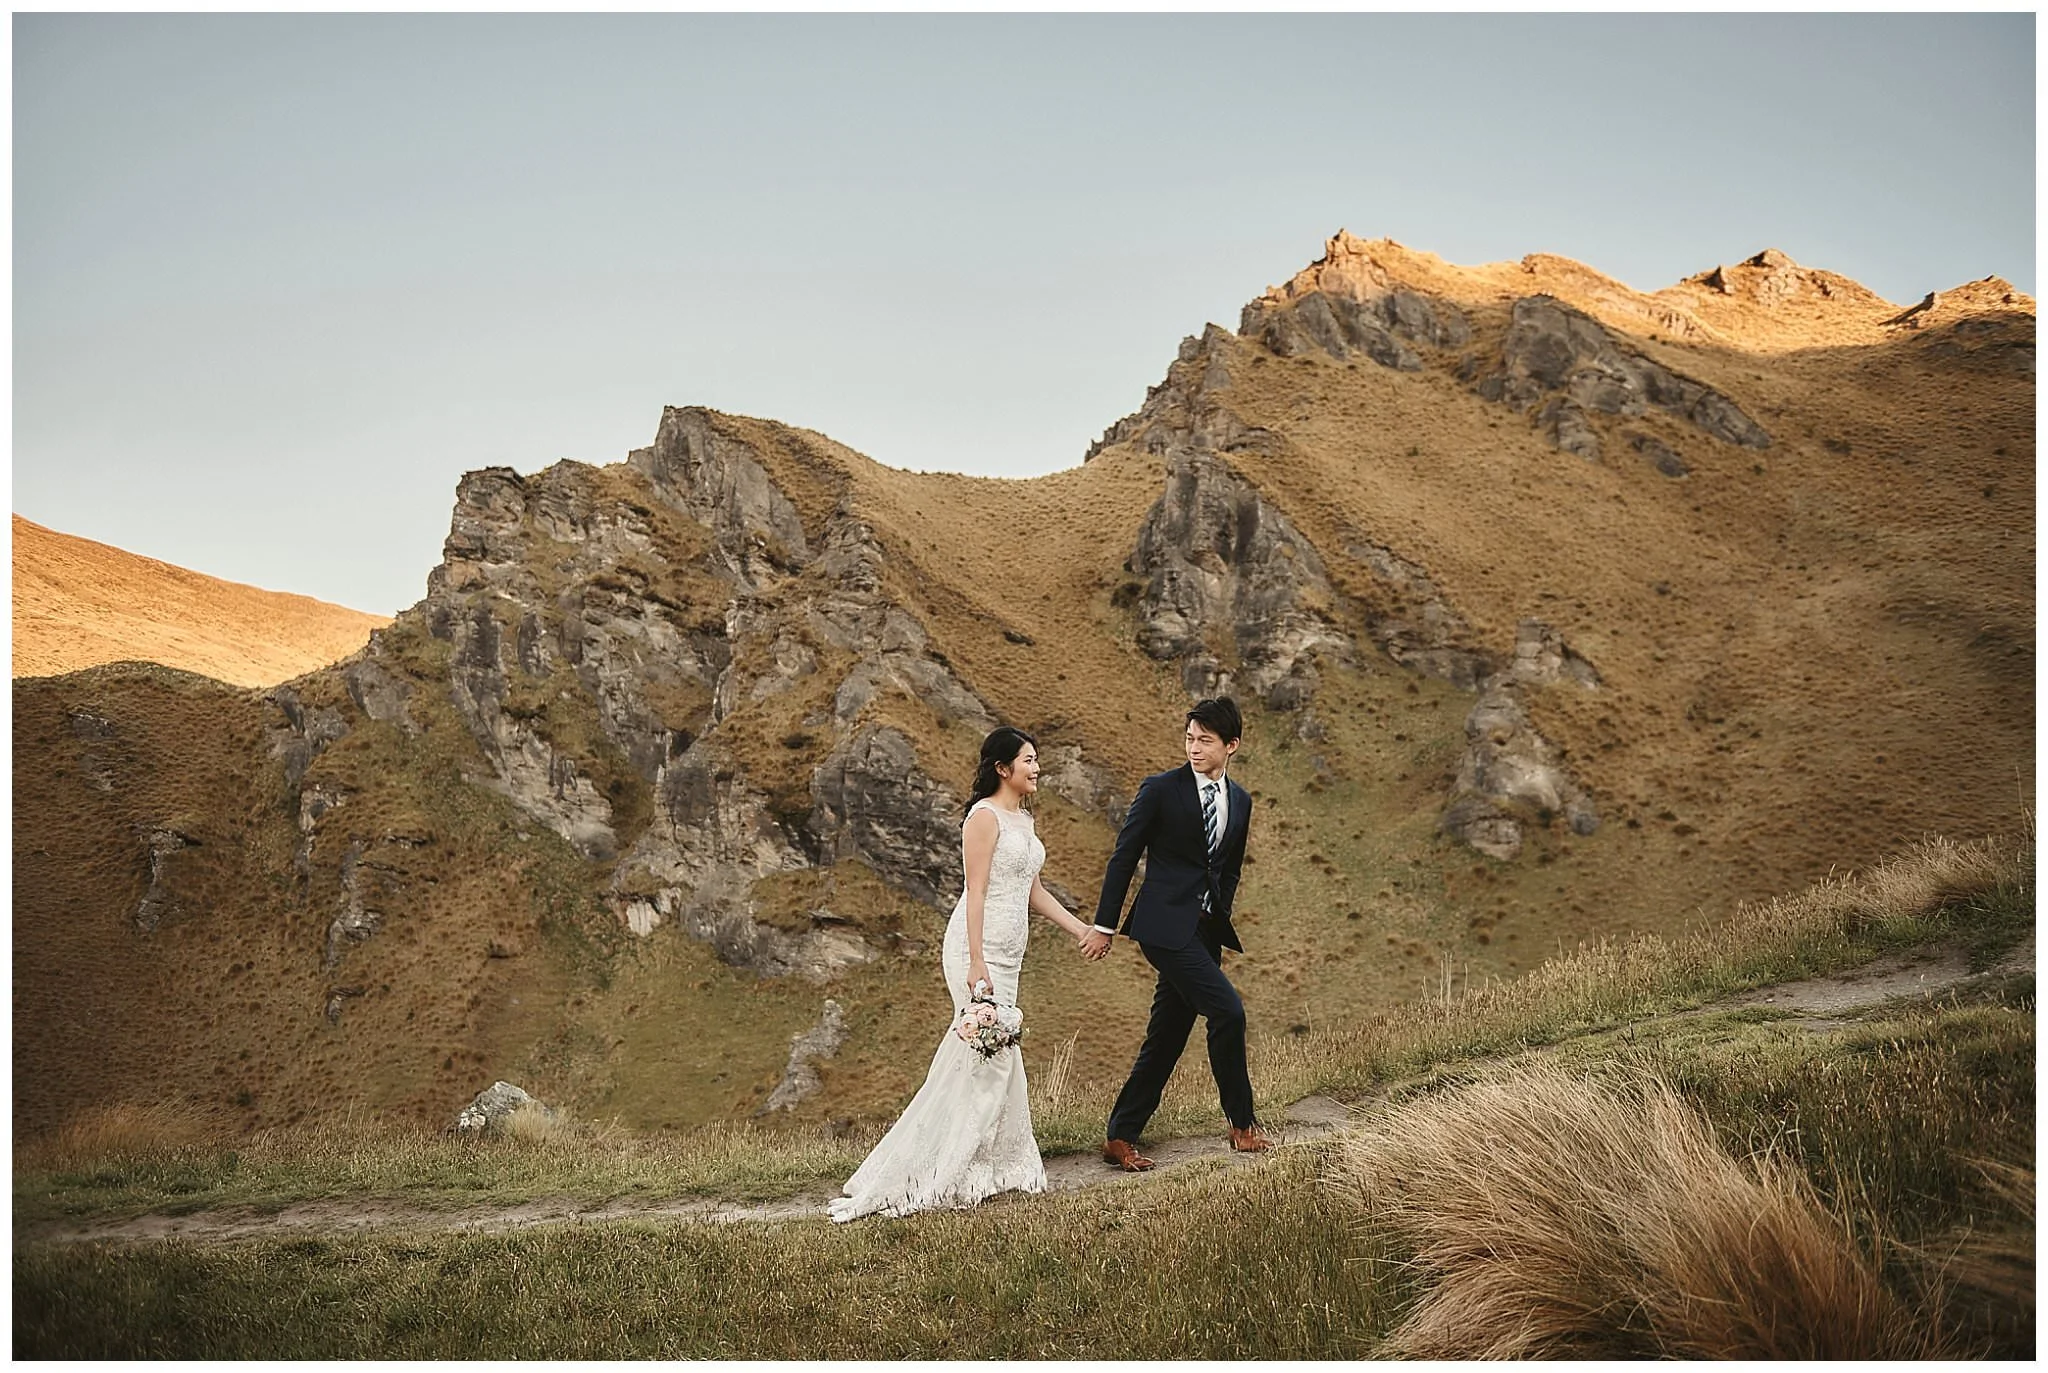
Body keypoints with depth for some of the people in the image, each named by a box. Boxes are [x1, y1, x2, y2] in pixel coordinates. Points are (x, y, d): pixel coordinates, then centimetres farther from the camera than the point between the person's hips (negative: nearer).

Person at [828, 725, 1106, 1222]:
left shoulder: (1022, 819, 16)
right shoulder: (985, 815, -11)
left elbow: (1032, 891, 21)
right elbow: (976, 890, -16)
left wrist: (1082, 930, 18)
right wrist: (977, 963, -21)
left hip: (1007, 953, 9)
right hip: (980, 947, -9)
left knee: (995, 1058, 11)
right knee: (988, 1056, -8)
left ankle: (989, 1166, 19)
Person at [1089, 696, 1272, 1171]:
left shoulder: (1240, 801, 11)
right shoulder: (1160, 789, -6)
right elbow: (1124, 858, -3)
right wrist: (1105, 924, -3)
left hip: (1205, 931, 6)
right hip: (1165, 924, -6)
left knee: (1166, 1039, 7)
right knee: (1227, 1010, -16)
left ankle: (1120, 1138, 16)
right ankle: (1242, 1125, -2)